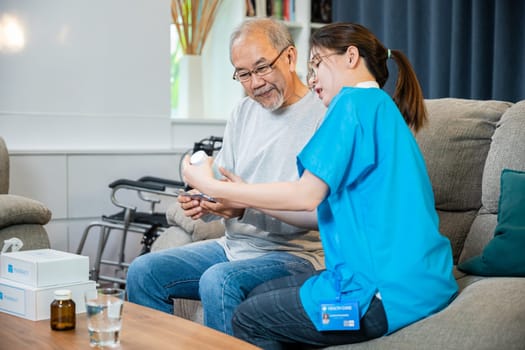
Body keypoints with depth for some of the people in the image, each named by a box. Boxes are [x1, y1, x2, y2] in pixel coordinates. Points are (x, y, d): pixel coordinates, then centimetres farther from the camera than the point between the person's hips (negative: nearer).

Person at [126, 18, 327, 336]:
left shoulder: (323, 115, -12)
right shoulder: (244, 112, 13)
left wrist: (246, 208, -29)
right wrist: (201, 203, -8)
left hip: (296, 253, -7)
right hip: (234, 246, 8)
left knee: (218, 281, -33)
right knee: (144, 272, -3)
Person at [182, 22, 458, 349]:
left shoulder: (358, 101, -10)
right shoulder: (383, 109, 19)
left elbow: (307, 195, -16)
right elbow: (326, 208, 16)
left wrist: (213, 186, -6)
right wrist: (247, 199, 17)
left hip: (390, 293, -9)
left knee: (247, 320, 3)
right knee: (261, 294, 18)